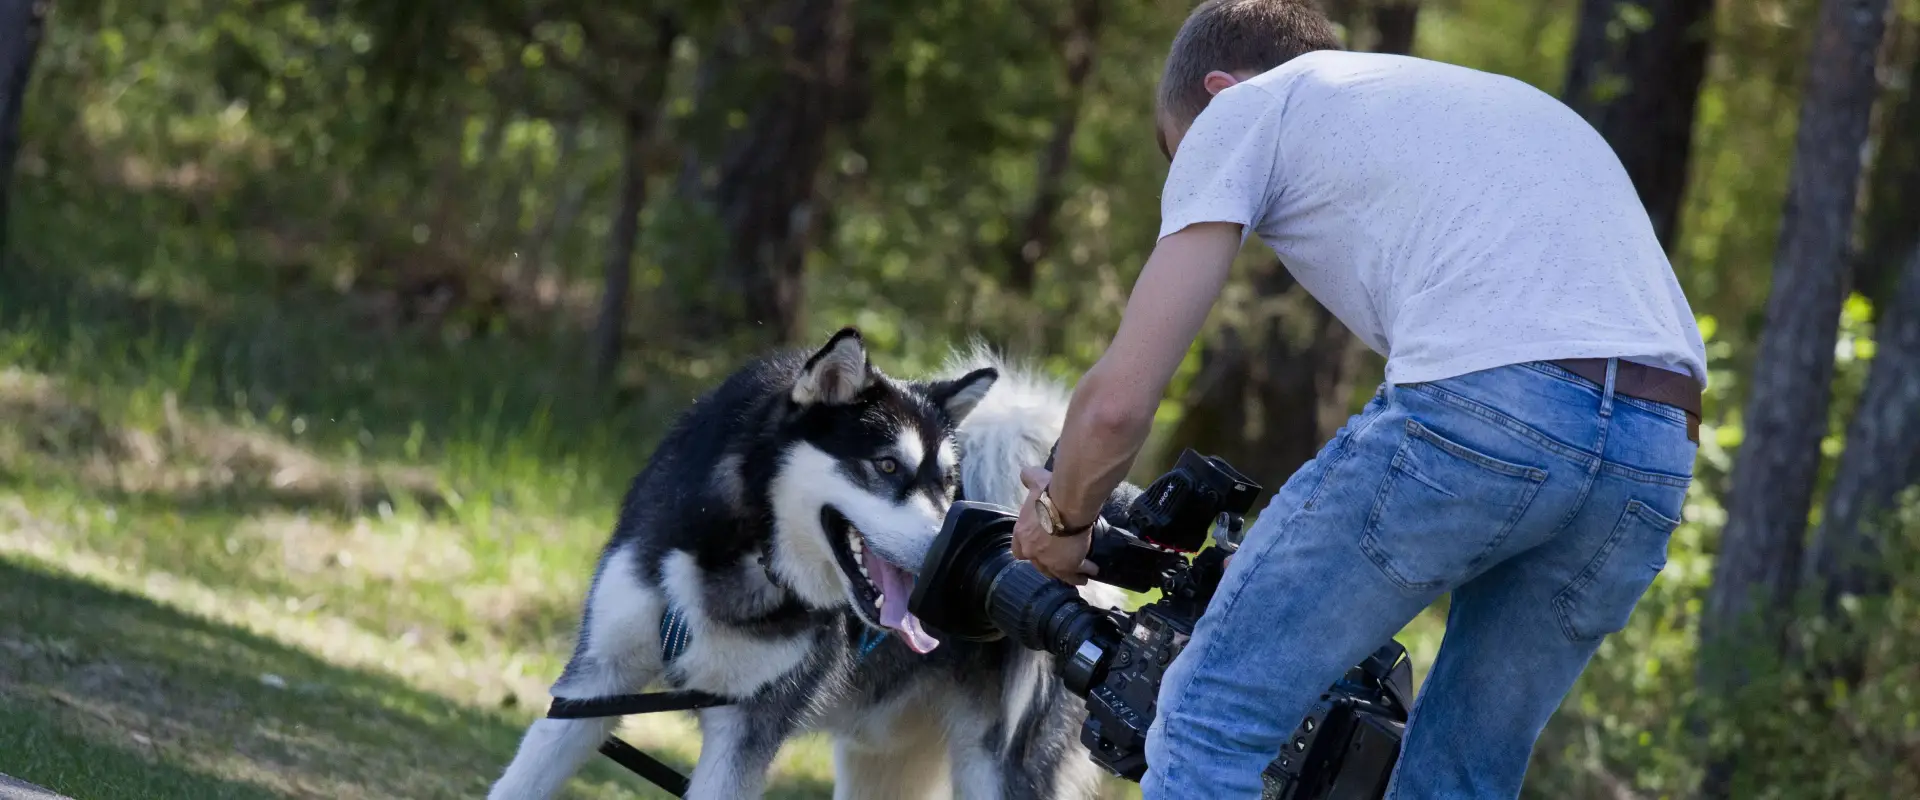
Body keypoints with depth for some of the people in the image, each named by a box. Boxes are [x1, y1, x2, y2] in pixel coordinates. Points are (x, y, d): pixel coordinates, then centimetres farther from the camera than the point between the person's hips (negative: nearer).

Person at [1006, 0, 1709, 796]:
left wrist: (1061, 517, 32)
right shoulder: (1504, 98, 40)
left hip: (1476, 403, -7)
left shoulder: (1240, 109, 19)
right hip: (1659, 454, 7)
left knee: (1212, 713, 5)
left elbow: (1119, 400, 11)